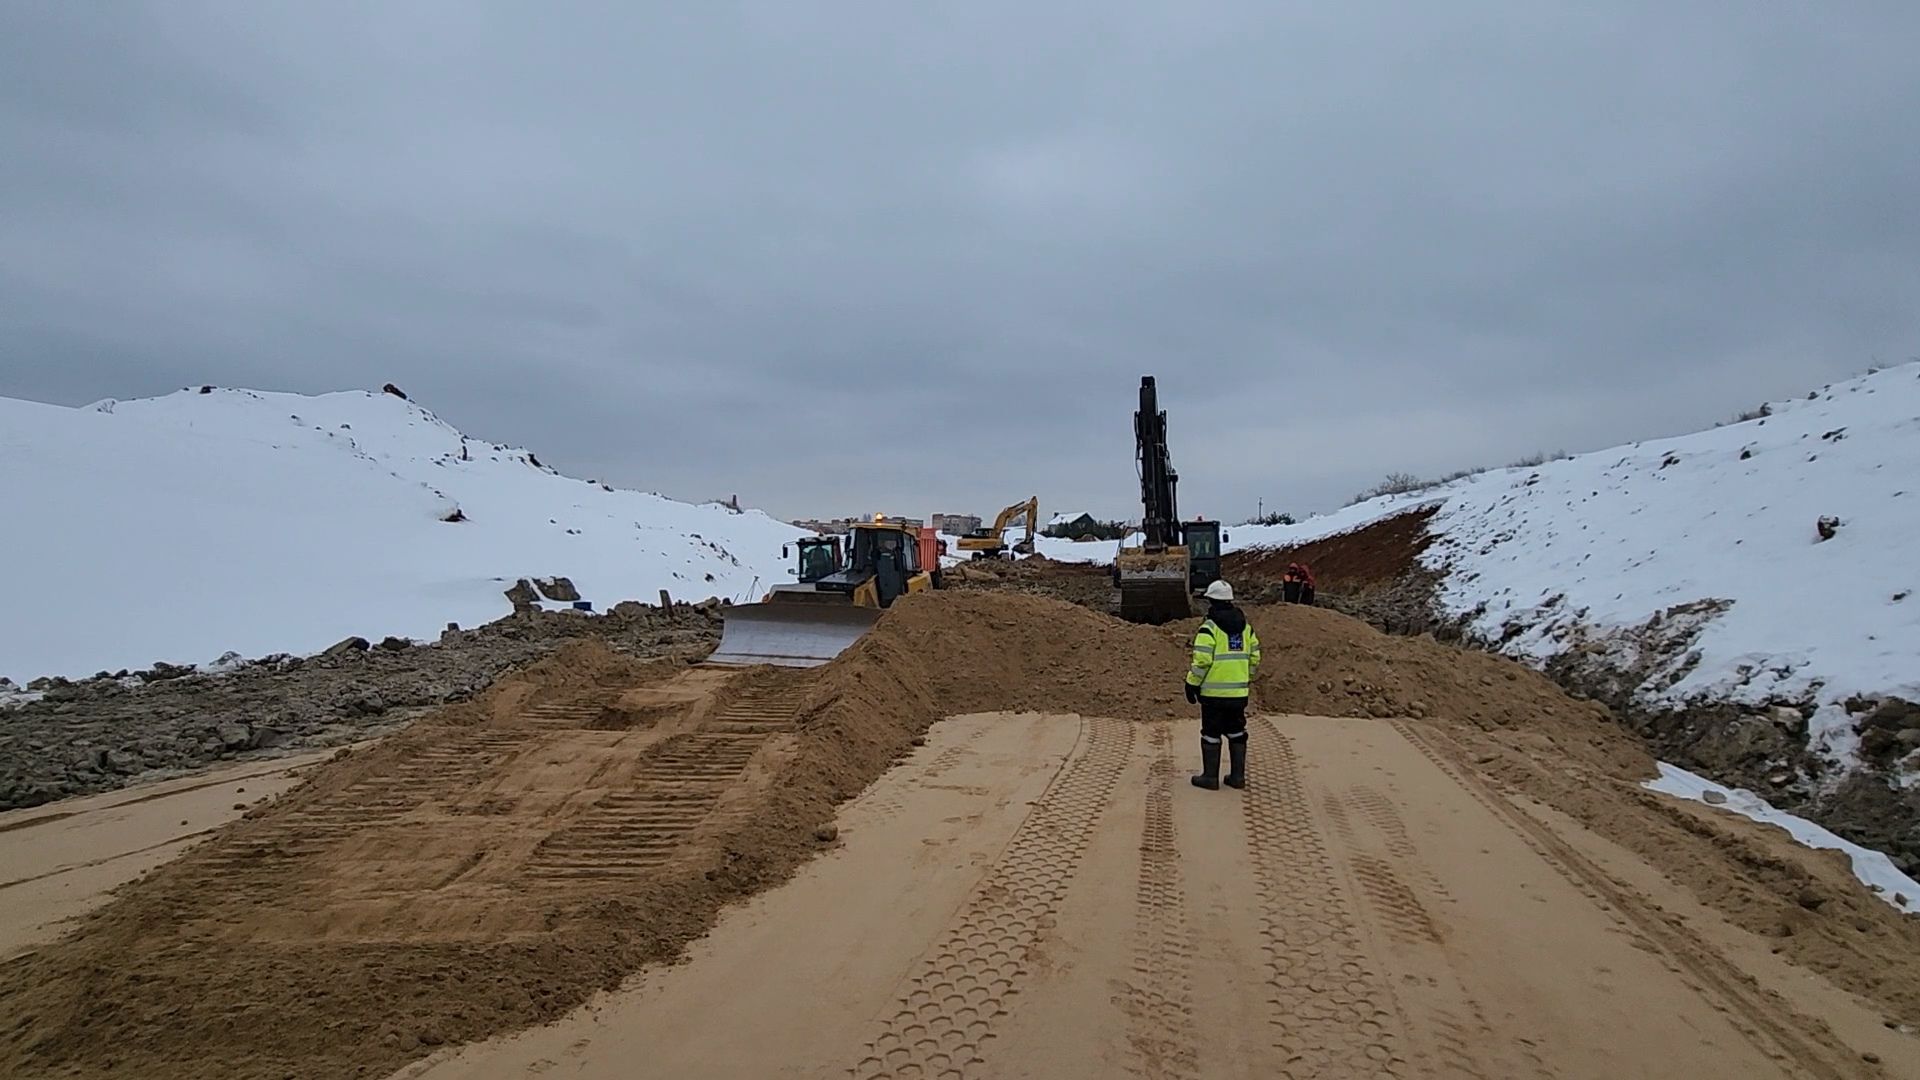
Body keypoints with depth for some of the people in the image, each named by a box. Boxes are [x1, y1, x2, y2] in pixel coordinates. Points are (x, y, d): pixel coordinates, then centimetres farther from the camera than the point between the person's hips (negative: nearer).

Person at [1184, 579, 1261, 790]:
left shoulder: (1209, 628, -12)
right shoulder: (1246, 627, 9)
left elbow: (1201, 661, -17)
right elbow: (1255, 658, 12)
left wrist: (1192, 685, -8)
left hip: (1214, 692, -6)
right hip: (1239, 692, 6)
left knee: (1211, 734, 3)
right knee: (1236, 733, 15)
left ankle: (1210, 777, 8)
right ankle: (1237, 776, 18)